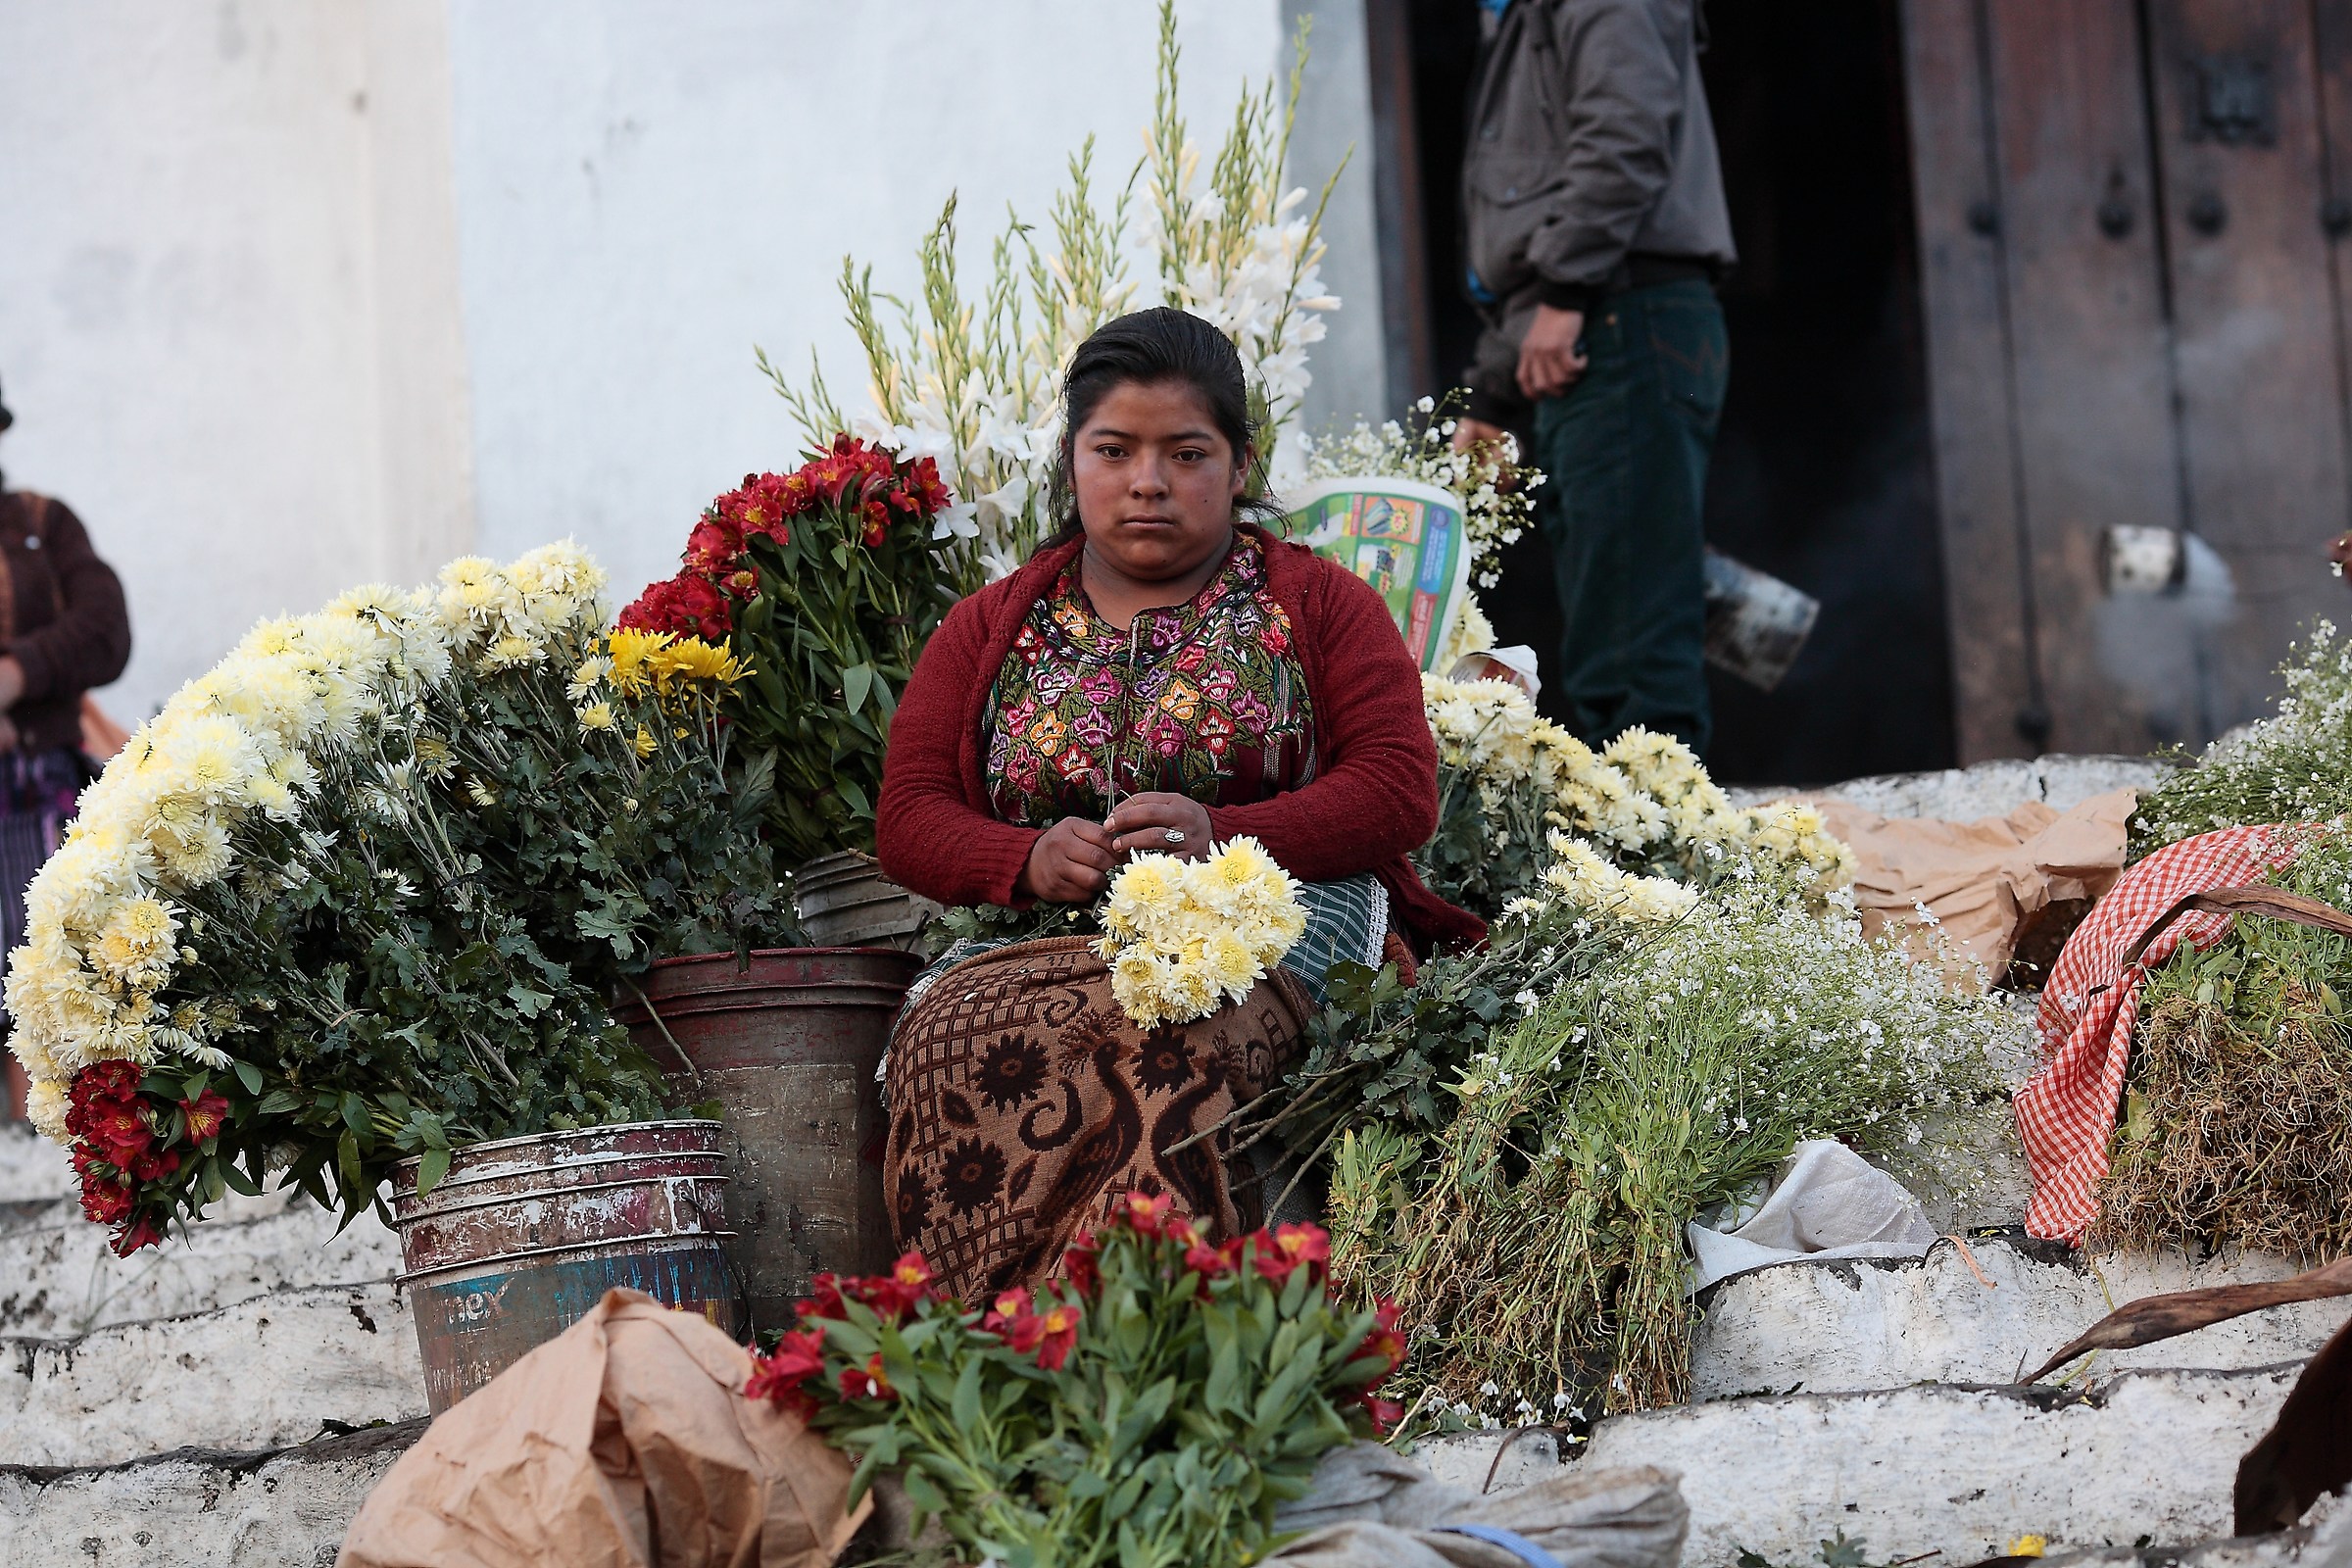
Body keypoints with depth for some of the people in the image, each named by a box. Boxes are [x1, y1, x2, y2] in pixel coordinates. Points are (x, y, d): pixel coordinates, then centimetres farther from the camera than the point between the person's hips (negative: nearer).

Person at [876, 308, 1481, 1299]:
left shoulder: (1320, 605, 15)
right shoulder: (989, 630, 22)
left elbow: (1403, 790, 2)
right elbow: (907, 816, 13)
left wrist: (1222, 838, -14)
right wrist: (1031, 861, -10)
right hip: (1036, 944, 3)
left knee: (1156, 1038, -40)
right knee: (955, 1034, -34)